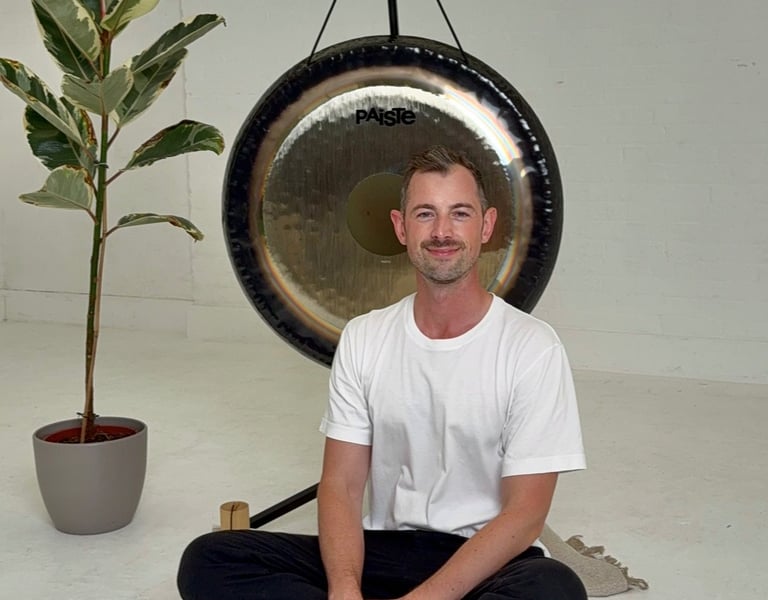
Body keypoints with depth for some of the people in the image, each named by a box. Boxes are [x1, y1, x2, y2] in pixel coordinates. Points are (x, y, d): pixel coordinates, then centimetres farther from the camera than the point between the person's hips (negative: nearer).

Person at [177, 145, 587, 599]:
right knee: (208, 561, -17)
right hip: (385, 549, 4)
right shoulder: (363, 339, 3)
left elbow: (525, 515, -13)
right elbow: (341, 485, -1)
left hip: (488, 562, -3)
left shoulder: (533, 348, -9)